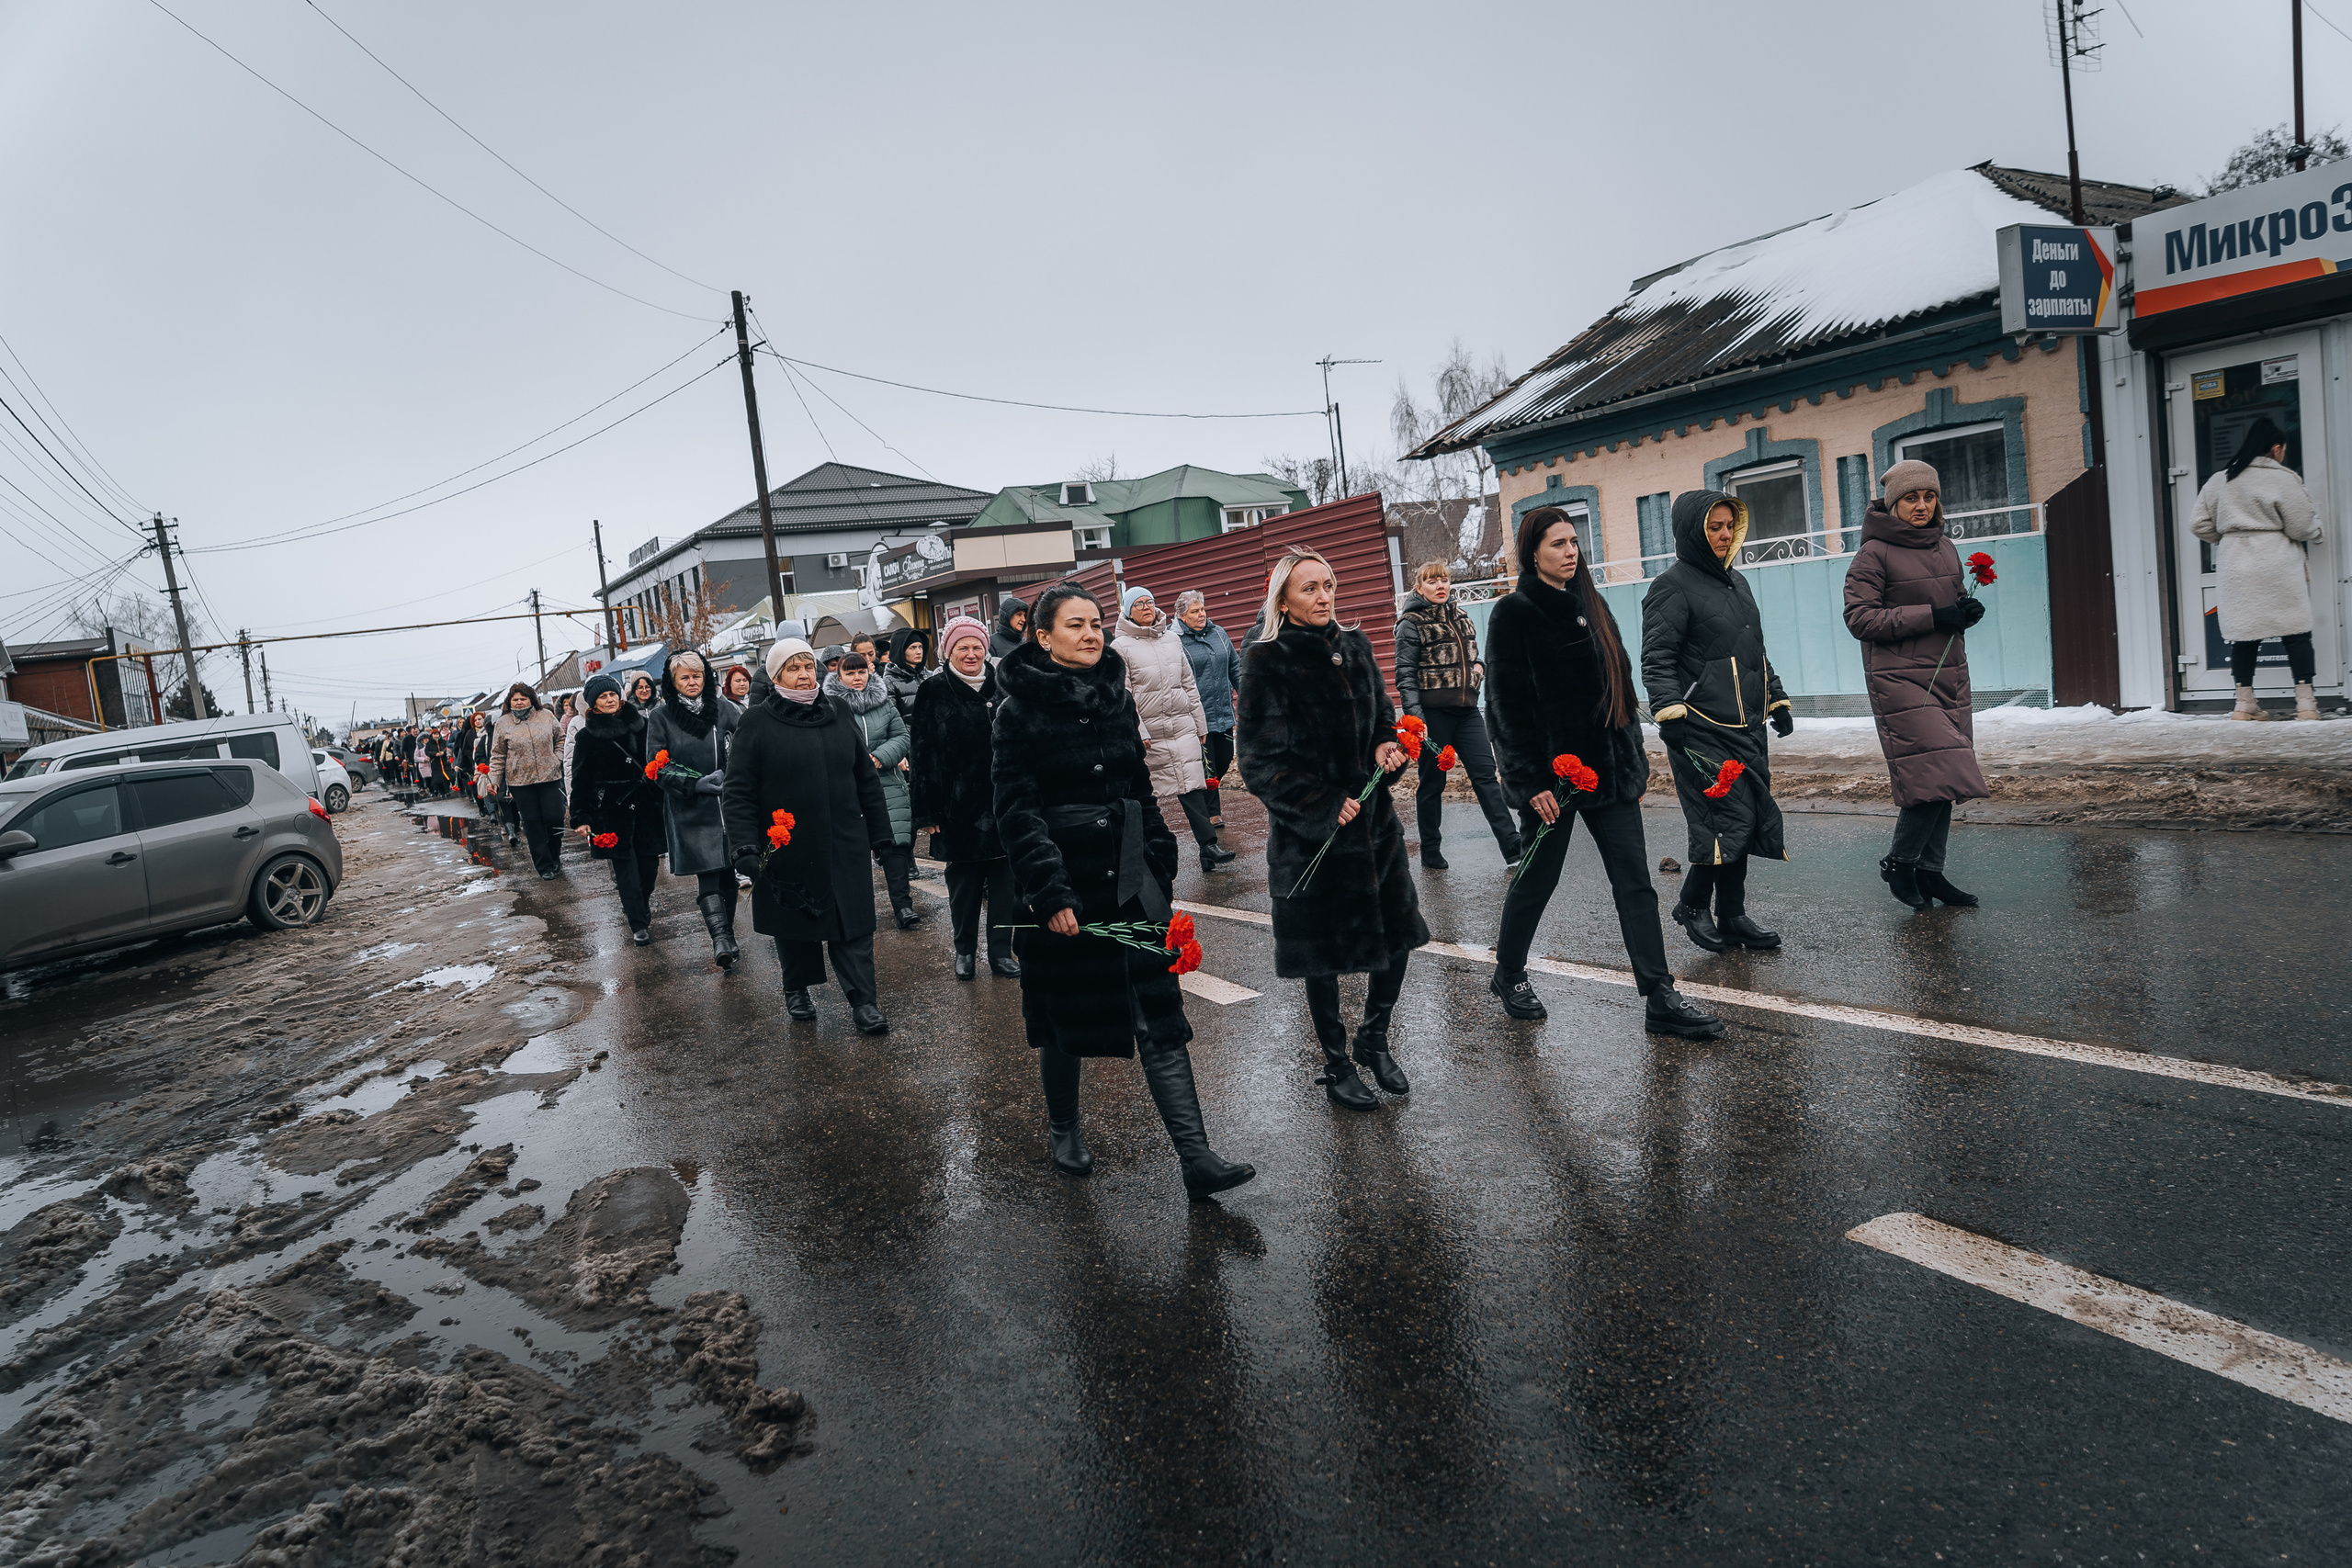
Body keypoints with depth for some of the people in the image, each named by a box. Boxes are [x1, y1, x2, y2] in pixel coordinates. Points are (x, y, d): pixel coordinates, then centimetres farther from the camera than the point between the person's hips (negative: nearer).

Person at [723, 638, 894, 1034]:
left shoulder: (838, 715, 8)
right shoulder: (756, 723, -4)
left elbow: (866, 778, 12)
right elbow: (738, 792, -6)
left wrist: (880, 832, 11)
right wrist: (746, 847, -15)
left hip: (844, 846, 2)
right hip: (786, 850, -2)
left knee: (853, 925, 0)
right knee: (794, 924, 12)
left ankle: (863, 999, 4)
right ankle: (797, 989, 32)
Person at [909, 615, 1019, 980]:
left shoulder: (1002, 688, 7)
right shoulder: (934, 695, -2)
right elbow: (922, 757, -4)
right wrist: (926, 811, -9)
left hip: (1003, 801, 2)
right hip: (959, 808, -2)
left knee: (1005, 879, 4)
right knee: (963, 881, 8)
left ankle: (1001, 951, 14)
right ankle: (965, 950, 22)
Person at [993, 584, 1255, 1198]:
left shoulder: (1117, 698, 10)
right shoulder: (1019, 709, -6)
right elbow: (1017, 810, -12)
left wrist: (1160, 864, 13)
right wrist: (1049, 890, -19)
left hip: (1128, 874, 4)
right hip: (1062, 882, -4)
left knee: (1160, 1016, -2)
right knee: (1066, 1016, 11)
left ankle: (1196, 1158, -3)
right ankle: (1063, 1128, 36)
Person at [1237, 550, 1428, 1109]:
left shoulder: (1355, 646, 7)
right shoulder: (1267, 662, -10)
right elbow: (1262, 761, -12)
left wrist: (1387, 746, -5)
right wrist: (1323, 806, -18)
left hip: (1374, 818, 5)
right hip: (1309, 831, -5)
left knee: (1397, 936, 8)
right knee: (1323, 955, 6)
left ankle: (1374, 1039, 32)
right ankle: (1336, 1064, 25)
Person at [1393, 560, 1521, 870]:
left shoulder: (1460, 617, 15)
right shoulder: (1412, 623, -4)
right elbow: (1406, 673, -11)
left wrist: (1479, 667, 5)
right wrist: (1415, 715, -22)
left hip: (1466, 710, 6)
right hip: (1433, 713, -5)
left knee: (1485, 774, 0)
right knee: (1433, 782, 3)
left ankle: (1512, 847, -1)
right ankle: (1431, 854, 15)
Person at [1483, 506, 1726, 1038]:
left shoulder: (1591, 605, 13)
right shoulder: (1513, 613, -7)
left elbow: (1620, 684, 17)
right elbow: (1506, 703, -11)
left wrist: (1635, 761, 15)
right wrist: (1530, 781, -16)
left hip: (1609, 769, 6)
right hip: (1552, 773, -6)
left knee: (1635, 882, 1)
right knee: (1537, 878, 7)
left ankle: (1660, 999, 3)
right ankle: (1509, 975, 29)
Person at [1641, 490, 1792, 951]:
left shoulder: (1736, 581, 19)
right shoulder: (1673, 586, -7)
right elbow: (1657, 660, -14)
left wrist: (1777, 700, 26)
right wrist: (1670, 714, -23)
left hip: (1747, 727, 9)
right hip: (1703, 731, -8)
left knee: (1748, 819, 9)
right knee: (1729, 819, -10)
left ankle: (1732, 917, 17)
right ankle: (1692, 905, 9)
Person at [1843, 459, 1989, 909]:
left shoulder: (1945, 548, 15)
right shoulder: (1875, 553, -7)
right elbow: (1859, 618, -15)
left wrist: (1967, 609, 1)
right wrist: (1932, 616, -18)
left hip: (1949, 675, 7)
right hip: (1900, 681, -7)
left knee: (1945, 778, 7)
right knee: (1933, 774, -14)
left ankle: (1930, 870, 17)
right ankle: (1898, 863, 3)